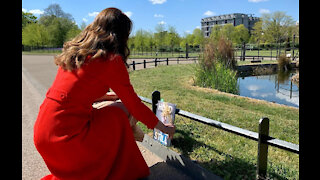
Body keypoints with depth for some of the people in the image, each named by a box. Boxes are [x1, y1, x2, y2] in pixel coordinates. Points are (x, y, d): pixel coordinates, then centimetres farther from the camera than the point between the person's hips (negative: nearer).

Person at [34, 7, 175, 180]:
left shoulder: (74, 50, 10)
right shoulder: (111, 60, -11)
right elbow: (134, 105, -5)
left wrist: (104, 96, 29)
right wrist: (163, 127, 9)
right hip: (65, 135, -8)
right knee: (121, 111, 6)